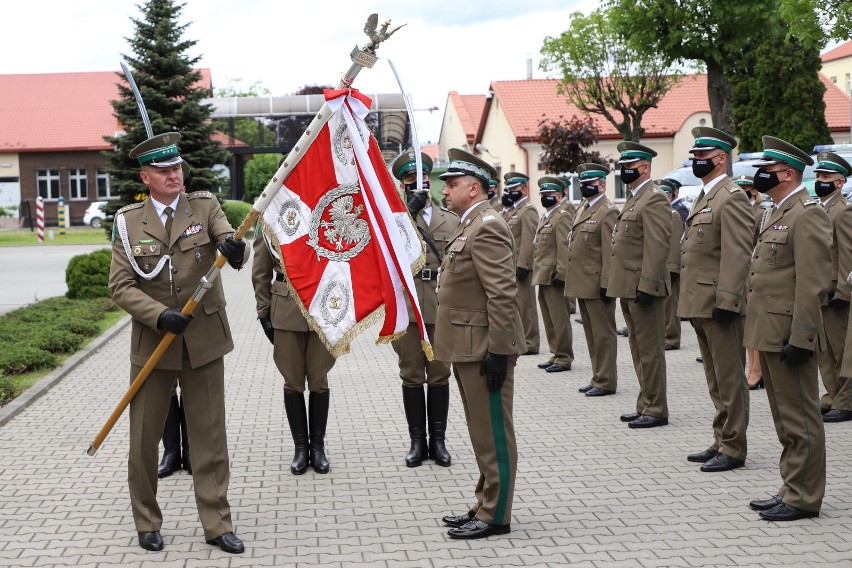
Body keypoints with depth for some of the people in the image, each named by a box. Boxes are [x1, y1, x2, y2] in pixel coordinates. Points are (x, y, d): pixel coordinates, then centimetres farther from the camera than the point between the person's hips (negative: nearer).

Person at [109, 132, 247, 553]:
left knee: (210, 436, 6)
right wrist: (159, 315, -21)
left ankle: (216, 524, 16)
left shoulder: (205, 207, 0)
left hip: (205, 342, 0)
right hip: (152, 343, 0)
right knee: (144, 439, 7)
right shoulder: (128, 222, 0)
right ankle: (146, 522, 25)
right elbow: (120, 286, -5)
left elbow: (233, 249, -16)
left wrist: (234, 248, -41)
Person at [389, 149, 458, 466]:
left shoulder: (451, 220, 10)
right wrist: (409, 212, -19)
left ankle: (438, 440, 16)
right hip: (407, 308, -1)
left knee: (439, 375, 7)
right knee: (412, 376, 5)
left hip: (442, 309, 2)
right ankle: (417, 441, 14)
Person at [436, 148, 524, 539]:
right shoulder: (469, 226, 17)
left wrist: (498, 351, -24)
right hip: (468, 349, 11)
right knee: (482, 433, 17)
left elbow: (503, 295, -23)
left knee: (493, 434, -1)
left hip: (484, 350, -11)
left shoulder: (487, 228, -17)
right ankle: (485, 506, 27)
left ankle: (496, 516, 7)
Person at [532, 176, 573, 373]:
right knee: (549, 320, 13)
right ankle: (556, 355, 20)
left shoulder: (562, 217, -9)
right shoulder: (544, 218, 19)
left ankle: (564, 358, 0)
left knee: (559, 319, -5)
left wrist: (560, 274, -20)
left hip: (554, 277, -9)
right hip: (543, 277, 9)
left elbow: (565, 248, -16)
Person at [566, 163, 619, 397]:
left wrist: (606, 283, -20)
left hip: (596, 284, -9)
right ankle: (598, 377, 22)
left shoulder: (608, 212, -10)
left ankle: (606, 381, 3)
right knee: (591, 333, 14)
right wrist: (571, 278, 18)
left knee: (603, 333, -2)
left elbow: (610, 252, -16)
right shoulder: (582, 210, 18)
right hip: (582, 284, 9)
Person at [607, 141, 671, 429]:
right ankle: (645, 405, 22)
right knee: (639, 349, 14)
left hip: (643, 287, -10)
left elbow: (656, 247, -20)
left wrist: (647, 286, -24)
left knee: (650, 349, -4)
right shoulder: (633, 199, 19)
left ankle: (656, 410, 3)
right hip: (628, 287, 10)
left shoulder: (654, 200, -13)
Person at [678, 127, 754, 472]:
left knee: (729, 378, -2)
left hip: (719, 304, -10)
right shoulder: (705, 197, 18)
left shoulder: (731, 198, -12)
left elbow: (737, 254, -19)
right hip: (700, 304, 10)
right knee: (715, 379, 15)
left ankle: (733, 449, 4)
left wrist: (726, 301, -24)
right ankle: (721, 442, 23)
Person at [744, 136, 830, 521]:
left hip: (789, 335, -10)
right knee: (785, 418, 16)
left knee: (800, 419, -1)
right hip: (769, 333, 10)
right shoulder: (778, 213, 17)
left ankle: (804, 498, 6)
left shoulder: (807, 214, -14)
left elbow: (813, 283, -20)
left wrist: (799, 339, -23)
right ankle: (792, 490, 24)